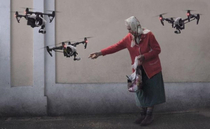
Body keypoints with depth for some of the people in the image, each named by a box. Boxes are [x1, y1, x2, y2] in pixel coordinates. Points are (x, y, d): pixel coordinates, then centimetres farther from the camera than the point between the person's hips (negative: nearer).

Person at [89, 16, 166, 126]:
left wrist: (144, 56, -23)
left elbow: (157, 49, -12)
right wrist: (100, 53, -10)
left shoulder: (148, 35, -16)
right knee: (141, 92, 10)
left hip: (151, 69, -4)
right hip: (139, 70, 5)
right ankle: (143, 114, 24)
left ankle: (149, 115, 16)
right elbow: (116, 46, -4)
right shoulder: (129, 38, -3)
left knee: (151, 92, 3)